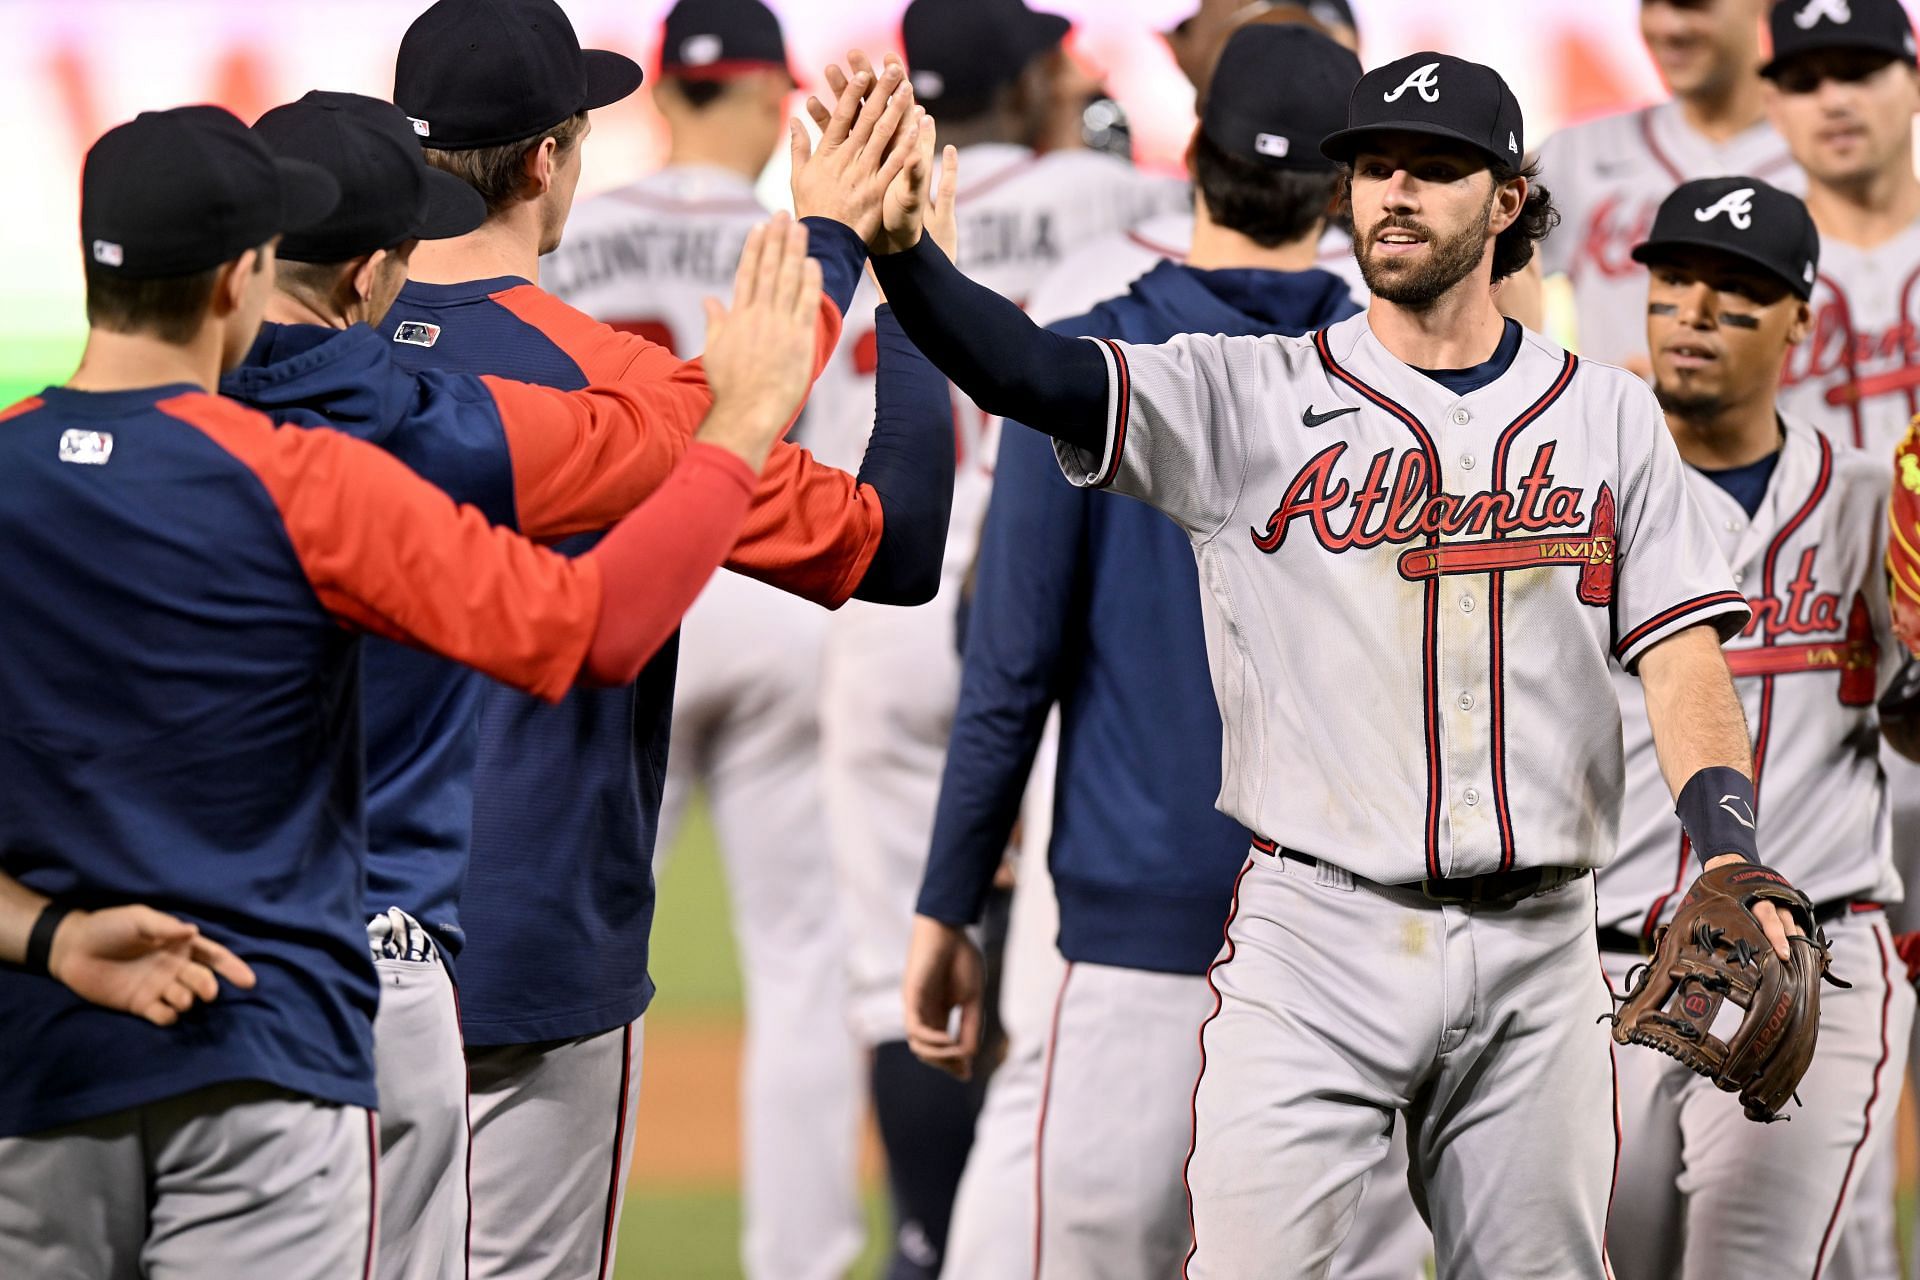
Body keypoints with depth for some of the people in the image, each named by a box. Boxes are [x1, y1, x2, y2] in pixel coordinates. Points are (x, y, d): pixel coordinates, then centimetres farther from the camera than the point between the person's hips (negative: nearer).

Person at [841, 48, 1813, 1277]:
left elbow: (1681, 654, 4)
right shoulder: (1251, 396, 3)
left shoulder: (1608, 415, 10)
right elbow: (1026, 372, -10)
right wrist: (901, 247, -30)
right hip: (1315, 936, -2)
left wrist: (1731, 860, -13)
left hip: (1538, 949, 2)